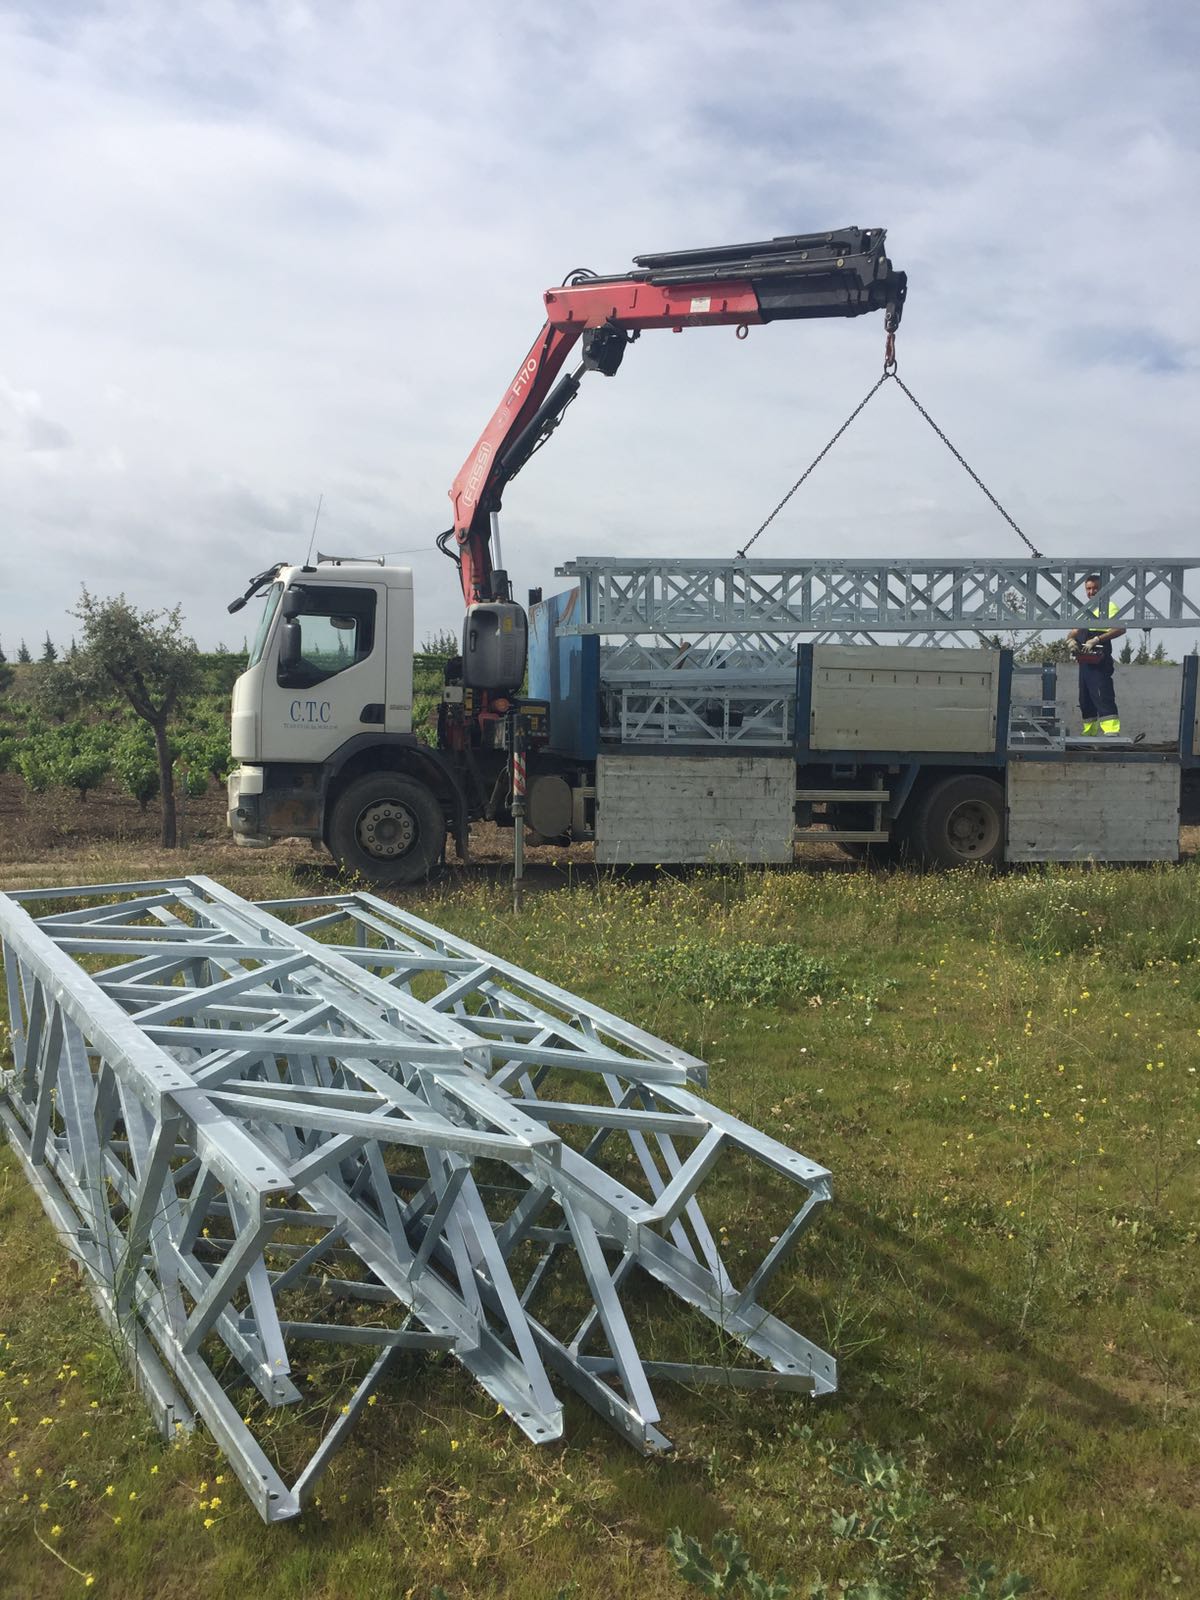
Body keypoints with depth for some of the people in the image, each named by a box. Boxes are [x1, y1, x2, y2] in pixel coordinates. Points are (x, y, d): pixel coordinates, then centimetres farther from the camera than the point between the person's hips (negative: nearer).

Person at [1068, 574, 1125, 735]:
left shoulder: (1108, 606, -4)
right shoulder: (1084, 609, 22)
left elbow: (1120, 628, -18)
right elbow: (1074, 632, 20)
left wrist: (1096, 639, -25)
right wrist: (1071, 640, -4)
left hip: (1099, 661, -9)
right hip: (1084, 660, 9)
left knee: (1103, 697, -18)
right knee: (1085, 699, 13)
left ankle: (1112, 732, -24)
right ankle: (1089, 733, 21)